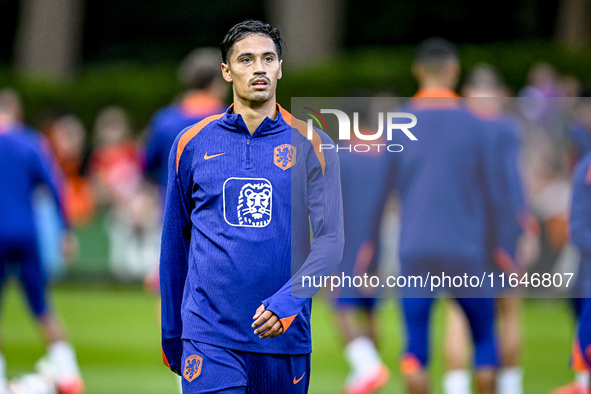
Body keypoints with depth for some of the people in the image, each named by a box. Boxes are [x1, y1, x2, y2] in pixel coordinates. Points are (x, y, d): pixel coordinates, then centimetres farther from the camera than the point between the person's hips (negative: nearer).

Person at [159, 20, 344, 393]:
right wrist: (171, 333, 15)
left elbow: (330, 240, -2)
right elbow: (175, 243, 13)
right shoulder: (192, 143, 6)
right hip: (209, 332, -1)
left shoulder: (310, 145, 4)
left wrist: (287, 302, -18)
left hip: (284, 336, 1)